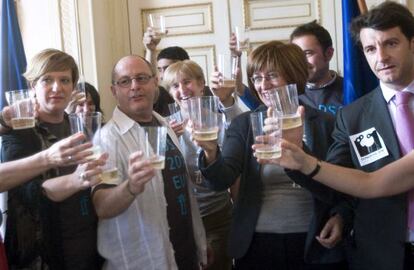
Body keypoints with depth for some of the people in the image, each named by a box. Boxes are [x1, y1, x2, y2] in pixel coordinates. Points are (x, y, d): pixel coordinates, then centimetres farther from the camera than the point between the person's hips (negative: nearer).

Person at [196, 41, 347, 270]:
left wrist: (340, 217, -9)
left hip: (316, 244, 0)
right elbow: (222, 180, -11)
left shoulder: (324, 122, -1)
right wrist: (211, 153, -30)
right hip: (257, 245, 1)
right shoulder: (243, 124, 1)